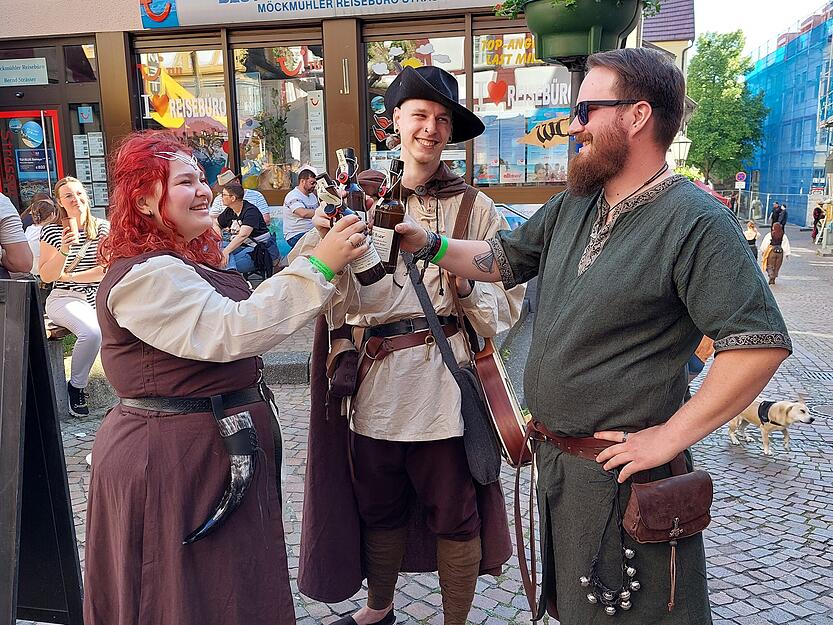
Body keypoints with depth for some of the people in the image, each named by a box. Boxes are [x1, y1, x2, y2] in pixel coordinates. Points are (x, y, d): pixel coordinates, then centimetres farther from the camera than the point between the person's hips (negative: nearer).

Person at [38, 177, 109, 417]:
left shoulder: (103, 228, 5)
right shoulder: (52, 231, 2)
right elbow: (46, 276, -3)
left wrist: (69, 276, -6)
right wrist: (64, 250, -18)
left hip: (100, 297, 2)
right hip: (65, 299, -2)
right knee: (92, 331, -33)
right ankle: (76, 387, -8)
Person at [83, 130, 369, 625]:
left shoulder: (184, 263, 13)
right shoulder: (145, 276, -21)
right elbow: (232, 332, -31)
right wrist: (318, 265, -30)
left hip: (222, 449, 10)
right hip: (174, 459, -10)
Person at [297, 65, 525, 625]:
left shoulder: (474, 208, -2)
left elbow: (508, 302, -3)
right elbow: (341, 300, -3)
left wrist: (465, 288, -22)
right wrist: (325, 238, -19)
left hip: (445, 384, -3)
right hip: (375, 383, 3)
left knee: (452, 513, 11)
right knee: (377, 506, 20)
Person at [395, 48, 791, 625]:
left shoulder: (696, 221, -20)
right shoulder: (571, 207, 4)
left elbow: (760, 344, -25)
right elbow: (504, 259, 15)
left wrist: (669, 438, -22)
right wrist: (429, 244, 2)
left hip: (622, 471, -8)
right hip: (554, 459, 8)